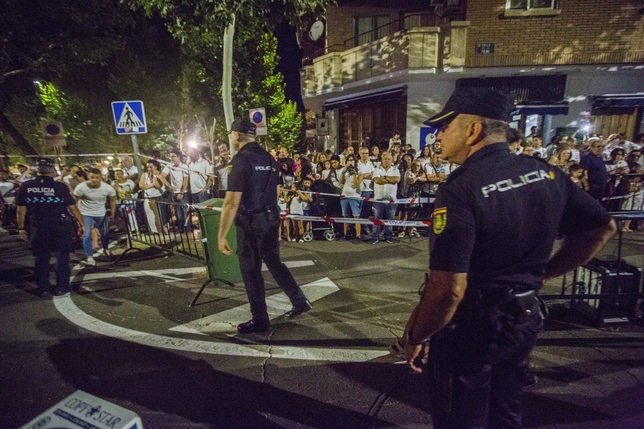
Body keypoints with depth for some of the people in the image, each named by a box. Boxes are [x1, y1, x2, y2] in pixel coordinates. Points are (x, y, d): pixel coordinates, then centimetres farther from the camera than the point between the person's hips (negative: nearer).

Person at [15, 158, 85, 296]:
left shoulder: (25, 187, -3)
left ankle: (42, 289, 21)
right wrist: (81, 223, 0)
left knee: (41, 258, 14)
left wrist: (21, 228, 13)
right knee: (62, 256, 8)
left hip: (39, 228, 3)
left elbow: (21, 210, 2)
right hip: (61, 227, -3)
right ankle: (61, 288, 13)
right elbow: (73, 207, -10)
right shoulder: (60, 187, -13)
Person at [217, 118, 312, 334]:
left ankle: (260, 321, 18)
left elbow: (232, 202, -21)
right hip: (272, 217, 7)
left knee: (250, 270, 6)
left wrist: (221, 235, -18)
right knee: (274, 262, 21)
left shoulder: (241, 160, -16)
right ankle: (300, 301, 25)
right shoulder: (268, 158, 7)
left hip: (251, 222, -7)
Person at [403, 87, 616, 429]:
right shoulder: (545, 173, -3)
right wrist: (540, 273, 11)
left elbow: (447, 289, -31)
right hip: (524, 319, 7)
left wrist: (415, 337, -15)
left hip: (470, 328, -7)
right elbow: (601, 228, 8)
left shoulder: (460, 188, -27)